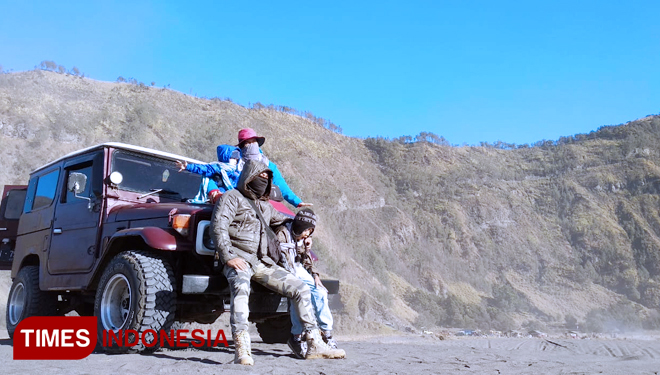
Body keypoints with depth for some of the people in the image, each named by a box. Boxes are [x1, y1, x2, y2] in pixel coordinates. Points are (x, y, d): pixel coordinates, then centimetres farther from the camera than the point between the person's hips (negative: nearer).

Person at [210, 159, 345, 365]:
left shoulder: (264, 206, 24)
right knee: (240, 287, -39)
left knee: (300, 287, -5)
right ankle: (241, 350, -45)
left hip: (261, 261, 7)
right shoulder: (232, 197, 2)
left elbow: (284, 220, 40)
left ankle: (315, 344, -2)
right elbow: (218, 227, -11)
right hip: (237, 259, -7)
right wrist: (228, 256, -24)